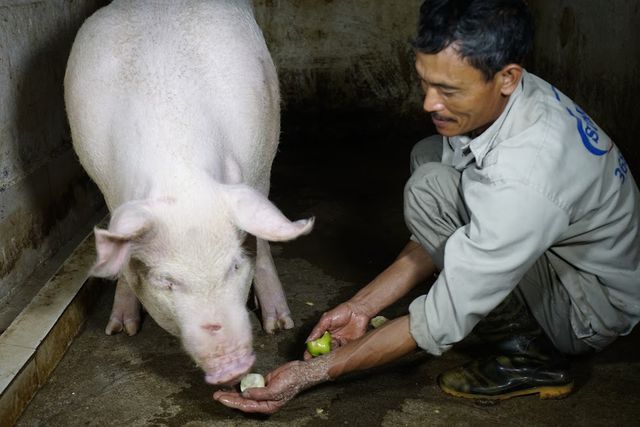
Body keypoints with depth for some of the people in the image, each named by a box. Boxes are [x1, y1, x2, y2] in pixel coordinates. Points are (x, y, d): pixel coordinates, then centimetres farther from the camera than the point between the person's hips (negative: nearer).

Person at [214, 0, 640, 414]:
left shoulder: (525, 179, -38)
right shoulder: (493, 97, -12)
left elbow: (444, 321, -30)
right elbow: (444, 232, -2)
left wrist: (312, 373, -26)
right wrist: (363, 305, -6)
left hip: (600, 304, -8)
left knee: (431, 189, -26)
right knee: (429, 155, 7)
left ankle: (530, 354, -9)